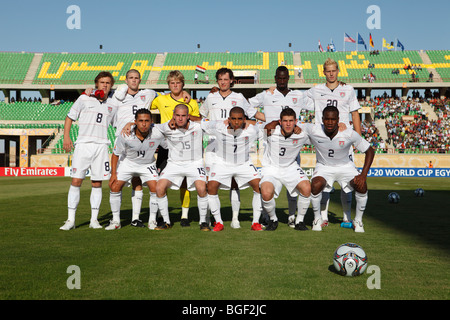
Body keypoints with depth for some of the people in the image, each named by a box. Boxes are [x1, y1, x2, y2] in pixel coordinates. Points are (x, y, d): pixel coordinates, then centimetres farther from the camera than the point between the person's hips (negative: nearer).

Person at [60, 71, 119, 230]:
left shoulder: (113, 104, 10)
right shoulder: (84, 99, 2)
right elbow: (70, 117, 8)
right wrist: (66, 137, 0)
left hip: (101, 146, 2)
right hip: (83, 144, -2)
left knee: (97, 183, 4)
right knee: (76, 181, -6)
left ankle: (94, 219, 14)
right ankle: (71, 220, 2)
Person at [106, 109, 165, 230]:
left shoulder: (157, 134, -27)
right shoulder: (125, 136, -26)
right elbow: (115, 154, -11)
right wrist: (113, 173, -11)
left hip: (147, 164, 0)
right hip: (128, 163, 0)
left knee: (155, 189, -17)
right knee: (114, 187, -8)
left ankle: (152, 220, 2)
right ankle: (116, 221, 7)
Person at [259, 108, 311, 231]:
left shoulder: (302, 134, -13)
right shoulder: (271, 131, -19)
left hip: (291, 168, 2)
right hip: (271, 168, -2)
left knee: (307, 189, -23)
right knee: (266, 193, -28)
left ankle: (300, 221, 2)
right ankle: (273, 220, 5)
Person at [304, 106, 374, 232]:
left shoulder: (349, 134, -24)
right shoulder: (313, 131, -23)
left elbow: (370, 151, -13)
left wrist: (363, 175, -22)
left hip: (345, 166, 0)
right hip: (323, 166, 0)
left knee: (362, 186, -24)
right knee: (315, 186, -30)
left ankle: (358, 220, 2)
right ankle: (317, 218, -1)